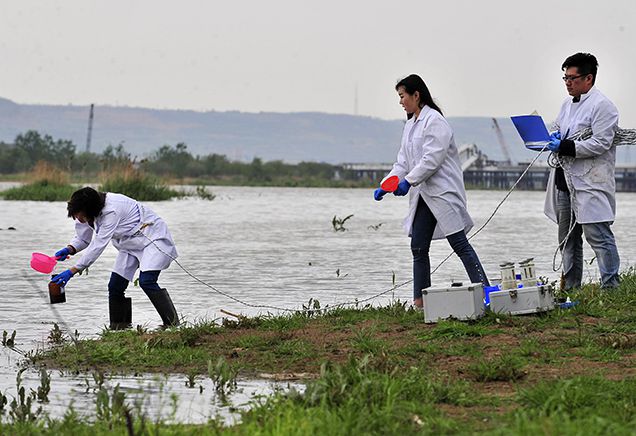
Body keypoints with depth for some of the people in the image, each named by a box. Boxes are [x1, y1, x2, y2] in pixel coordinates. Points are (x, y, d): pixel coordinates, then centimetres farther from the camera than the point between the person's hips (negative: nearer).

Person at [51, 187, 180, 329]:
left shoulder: (111, 212, -34)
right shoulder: (86, 213, -8)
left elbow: (98, 245, -35)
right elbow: (84, 238, 5)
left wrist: (72, 271, -35)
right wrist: (70, 249, -18)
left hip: (152, 236, -9)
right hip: (130, 244, 9)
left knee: (146, 281, -25)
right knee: (115, 286, -1)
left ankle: (172, 324, -18)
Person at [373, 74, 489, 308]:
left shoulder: (434, 121, -11)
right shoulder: (411, 124, 16)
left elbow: (432, 159, -20)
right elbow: (403, 162, 17)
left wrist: (409, 181, -23)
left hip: (443, 192, -9)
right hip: (424, 195, 9)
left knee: (459, 243, -11)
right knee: (418, 247, 5)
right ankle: (420, 301, 8)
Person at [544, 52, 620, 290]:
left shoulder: (602, 105, -10)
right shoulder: (567, 105, 17)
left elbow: (601, 143, -18)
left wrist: (565, 147, -20)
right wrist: (553, 139, 5)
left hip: (591, 183, -9)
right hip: (566, 180, 9)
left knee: (598, 236, -11)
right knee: (568, 239, 13)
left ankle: (611, 287, -8)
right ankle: (569, 288, 21)